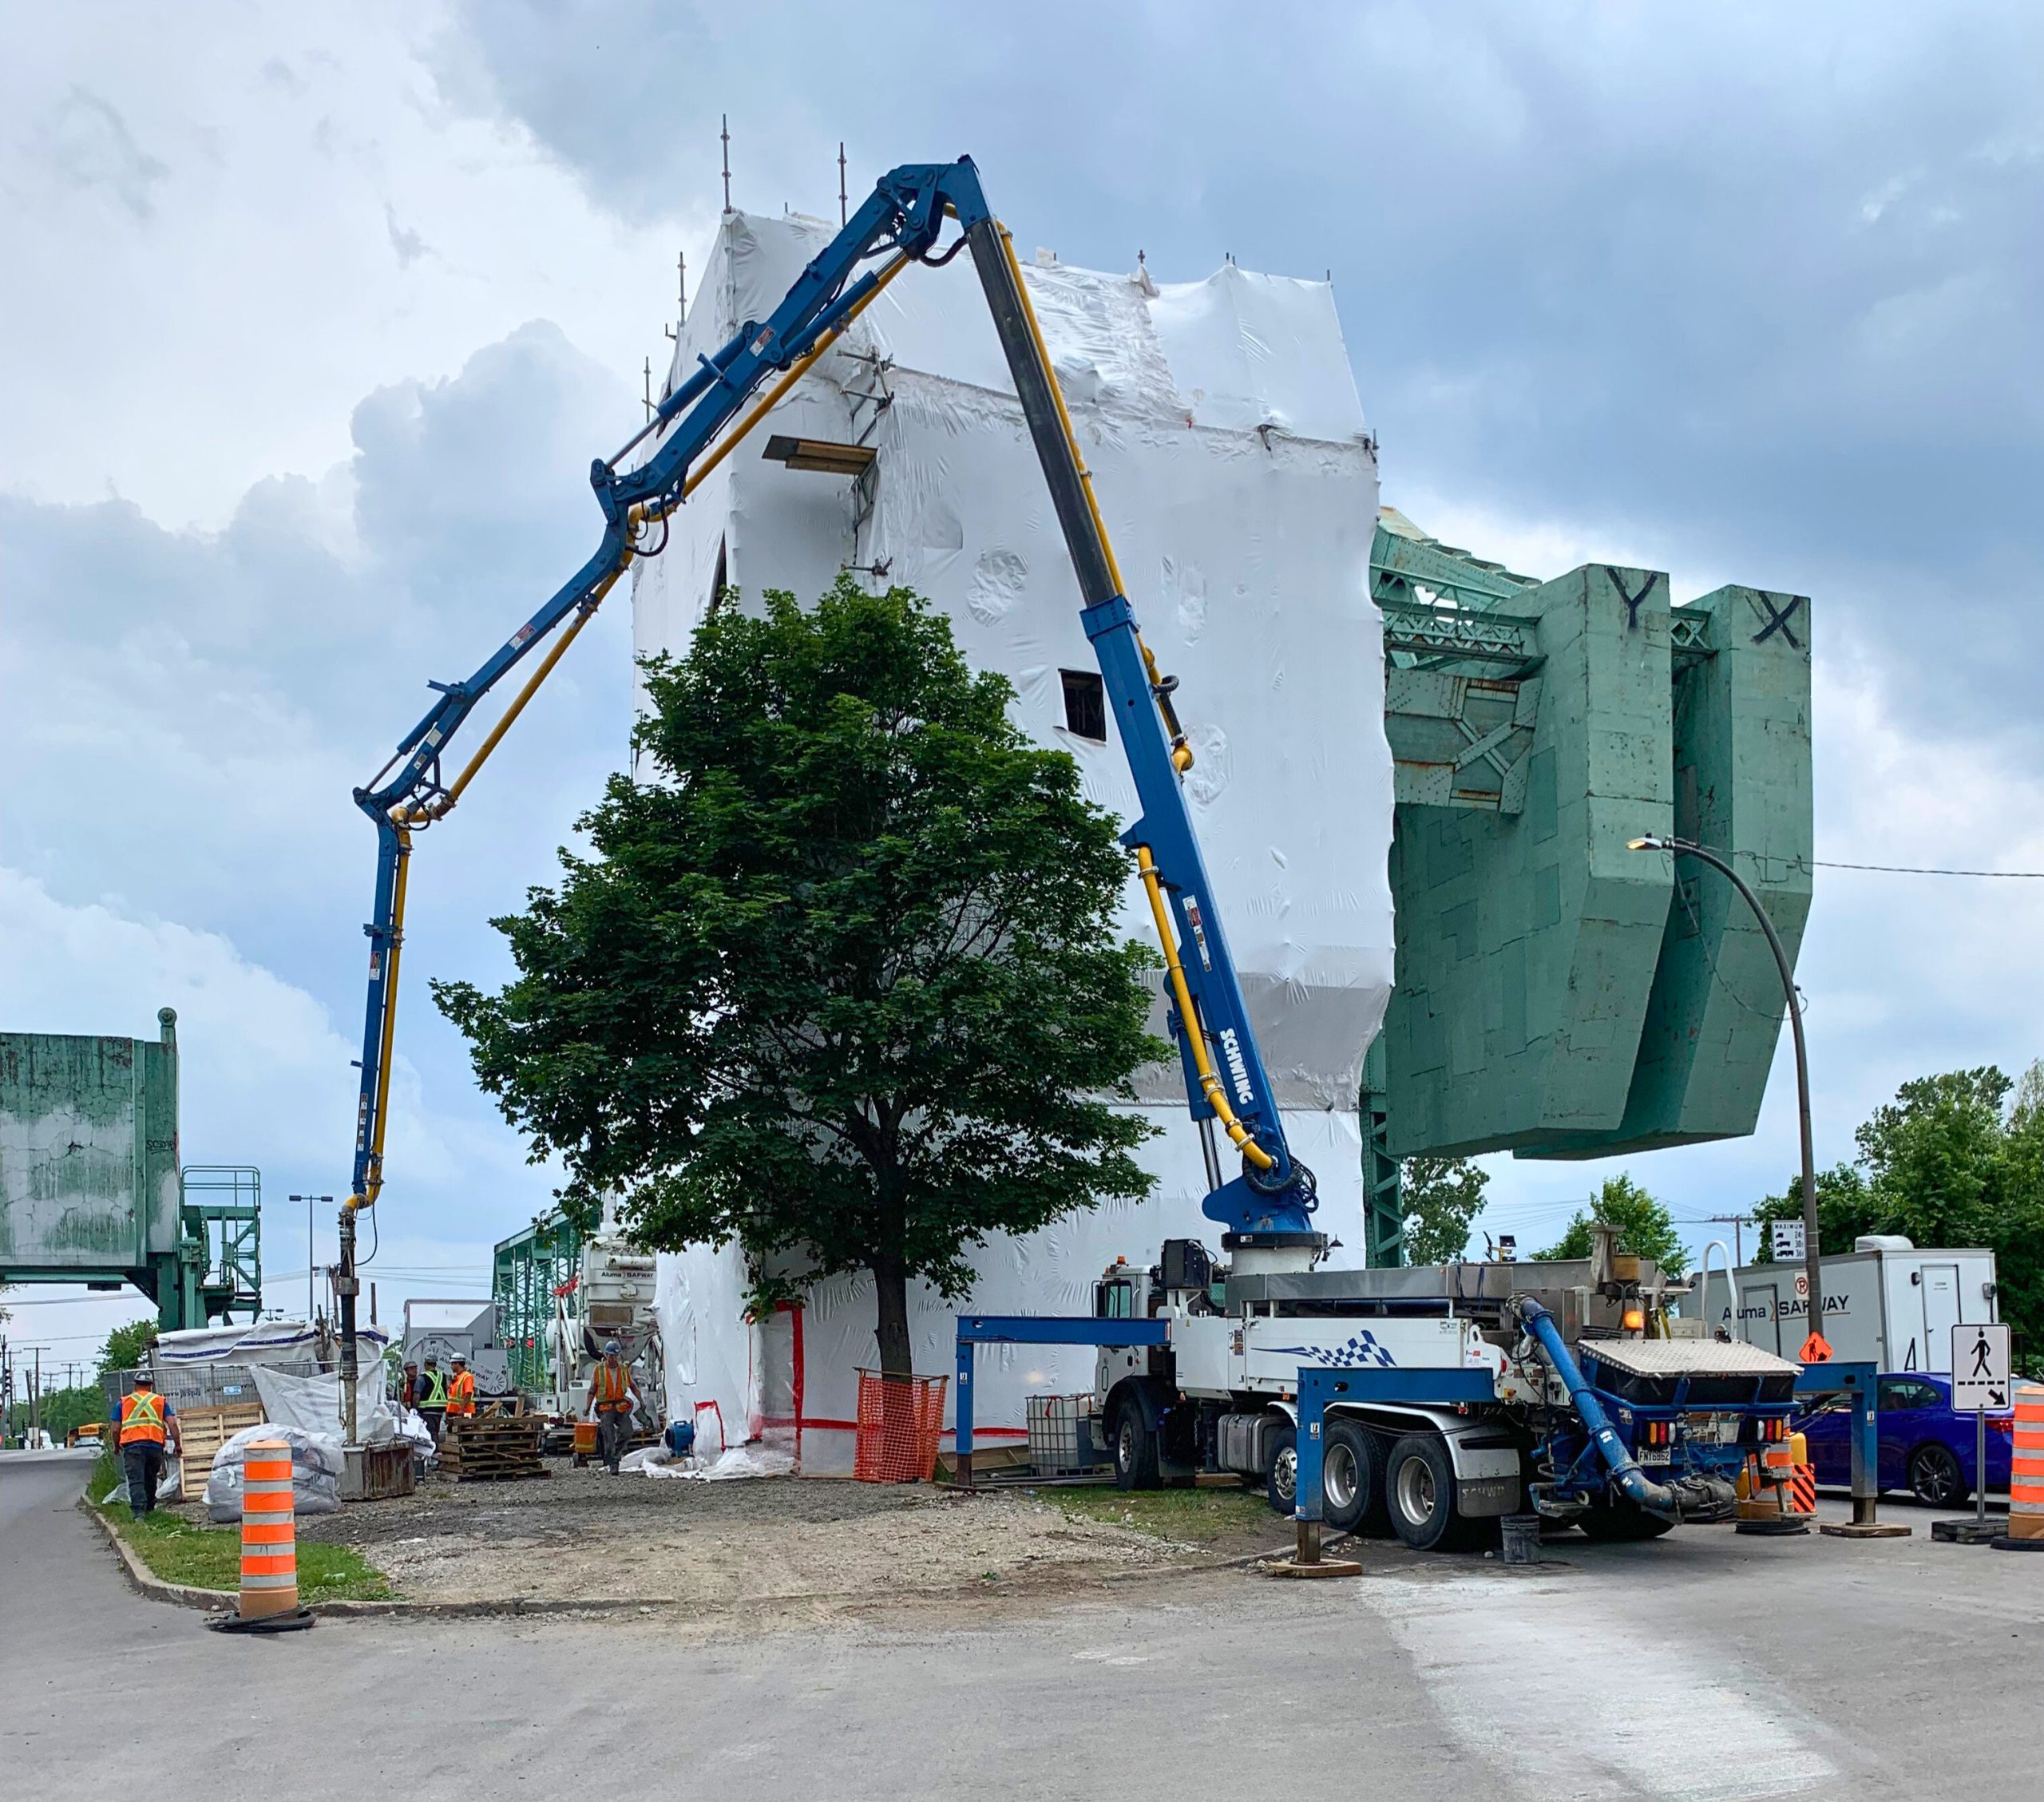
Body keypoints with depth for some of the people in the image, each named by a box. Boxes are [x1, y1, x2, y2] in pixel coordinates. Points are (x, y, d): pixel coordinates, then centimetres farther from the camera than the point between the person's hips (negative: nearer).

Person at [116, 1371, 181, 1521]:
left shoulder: (124, 1402, 14)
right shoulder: (160, 1401, 15)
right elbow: (172, 1424, 5)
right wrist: (177, 1444, 10)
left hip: (132, 1445, -2)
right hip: (155, 1445, 2)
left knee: (136, 1481, -9)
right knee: (151, 1479, 21)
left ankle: (138, 1511, -25)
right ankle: (149, 1508, 34)